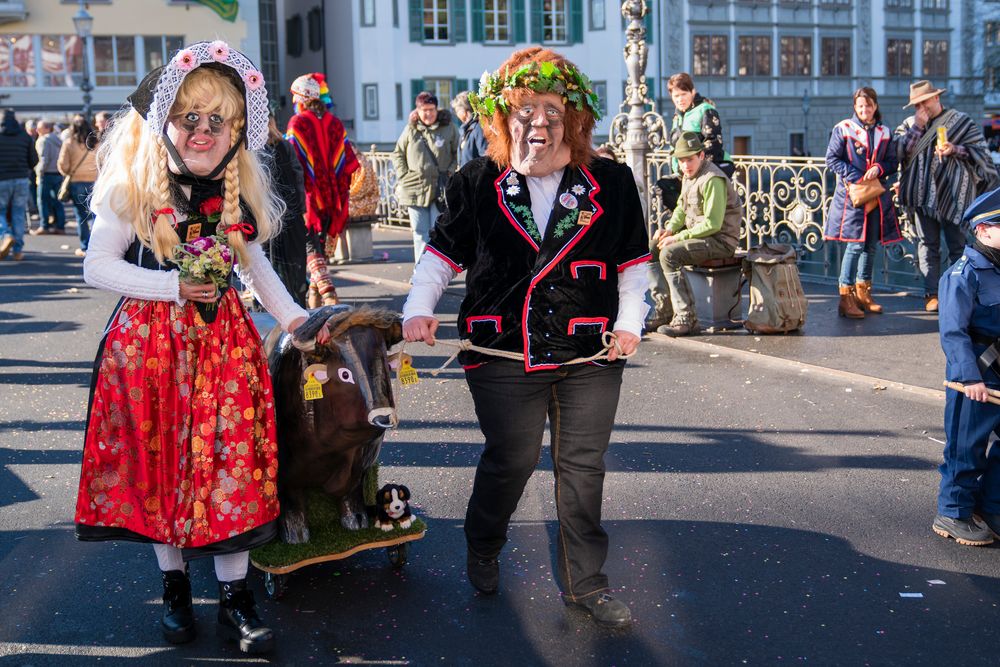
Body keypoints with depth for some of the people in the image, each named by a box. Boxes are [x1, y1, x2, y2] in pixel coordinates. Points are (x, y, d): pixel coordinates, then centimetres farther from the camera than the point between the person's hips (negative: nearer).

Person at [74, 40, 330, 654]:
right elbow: (98, 267, -8)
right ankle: (175, 582, 25)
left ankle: (235, 596, 11)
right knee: (160, 457, 7)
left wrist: (294, 318, 8)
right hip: (150, 342, -2)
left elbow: (256, 262, 16)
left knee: (231, 459, 0)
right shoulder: (133, 186, -8)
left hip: (225, 338, 3)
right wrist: (175, 288, -17)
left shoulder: (240, 191, 4)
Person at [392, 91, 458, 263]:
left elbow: (458, 153, 10)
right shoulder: (411, 129, 4)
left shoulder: (448, 128, 1)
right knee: (420, 233, 5)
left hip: (441, 189, -1)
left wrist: (450, 171, -3)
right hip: (415, 188, 2)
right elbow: (397, 154, 14)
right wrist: (403, 175, 3)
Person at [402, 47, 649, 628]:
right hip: (504, 355, -1)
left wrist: (629, 324, 1)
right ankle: (482, 550, 36)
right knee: (511, 461, 6)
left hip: (590, 357, 2)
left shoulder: (612, 183, 4)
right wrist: (419, 308, -5)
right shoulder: (476, 185, 2)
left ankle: (585, 582, 23)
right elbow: (443, 254, 9)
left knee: (583, 468, 7)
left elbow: (633, 261, 11)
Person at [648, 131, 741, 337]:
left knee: (669, 254, -27)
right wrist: (669, 229, -1)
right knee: (651, 247, 3)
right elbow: (681, 208, 19)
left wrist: (678, 237, -21)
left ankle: (686, 319, -26)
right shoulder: (689, 176, 10)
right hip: (698, 234, 10)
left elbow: (712, 224, -24)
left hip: (720, 241, -10)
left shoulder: (712, 180, -20)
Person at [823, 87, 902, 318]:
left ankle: (862, 292, 21)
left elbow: (893, 162, 12)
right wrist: (856, 178, -13)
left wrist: (879, 168, -10)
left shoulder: (885, 133, 11)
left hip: (877, 195, 5)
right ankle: (846, 297, -8)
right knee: (855, 245, -11)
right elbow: (832, 159, -4)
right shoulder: (843, 129, -2)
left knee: (871, 245, 9)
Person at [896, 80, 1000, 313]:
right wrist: (917, 127, -7)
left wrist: (955, 150, -16)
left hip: (954, 195, -3)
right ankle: (931, 294, 6)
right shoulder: (911, 125, 12)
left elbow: (980, 151, -1)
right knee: (927, 245, 3)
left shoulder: (962, 122, 2)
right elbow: (902, 153, -1)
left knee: (958, 246, 0)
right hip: (923, 195, 3)